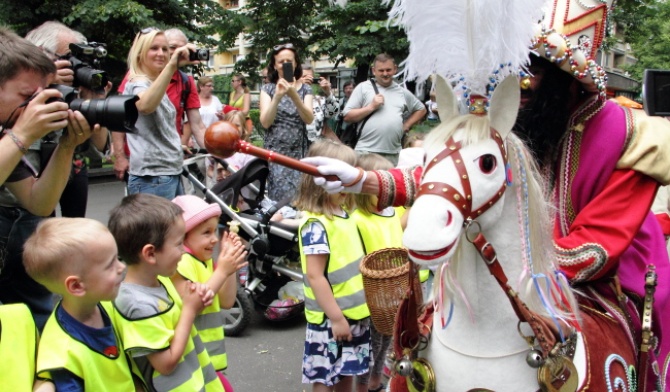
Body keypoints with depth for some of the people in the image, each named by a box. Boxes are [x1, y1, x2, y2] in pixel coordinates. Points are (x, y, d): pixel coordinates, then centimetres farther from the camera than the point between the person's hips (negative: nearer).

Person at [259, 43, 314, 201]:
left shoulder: (305, 89, 6)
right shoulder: (268, 89, 3)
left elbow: (309, 119, -8)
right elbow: (265, 122, -8)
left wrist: (293, 95, -21)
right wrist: (277, 96, -19)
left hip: (299, 151, 1)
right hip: (275, 151, -1)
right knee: (280, 195, -6)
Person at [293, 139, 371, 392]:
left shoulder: (343, 214, 6)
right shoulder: (316, 224, -21)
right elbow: (315, 276, -23)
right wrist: (336, 317, -21)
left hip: (355, 313, 8)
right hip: (331, 319, -8)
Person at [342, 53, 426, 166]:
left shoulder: (402, 92, 15)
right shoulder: (363, 88, 5)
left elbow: (421, 109, 28)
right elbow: (347, 116, 0)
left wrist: (406, 126, 14)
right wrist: (371, 107, -8)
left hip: (393, 153, 4)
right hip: (366, 151, -4)